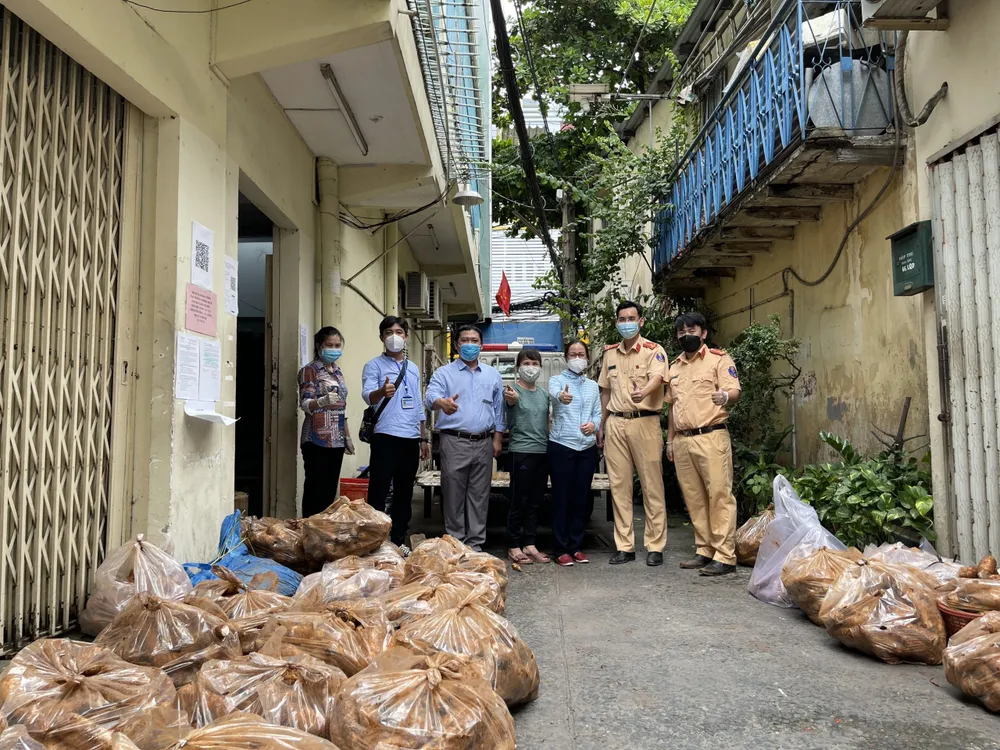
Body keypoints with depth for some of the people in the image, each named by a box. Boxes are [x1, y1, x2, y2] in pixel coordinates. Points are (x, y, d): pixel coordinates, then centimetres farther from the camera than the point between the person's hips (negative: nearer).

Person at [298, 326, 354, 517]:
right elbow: (305, 404, -15)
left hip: (337, 440, 7)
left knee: (330, 489, 7)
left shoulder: (338, 372, 17)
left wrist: (348, 437, 18)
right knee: (316, 489, -7)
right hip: (317, 440, -7)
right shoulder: (310, 370, -5)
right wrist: (323, 401, -36)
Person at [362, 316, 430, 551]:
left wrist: (423, 438, 17)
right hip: (385, 437, -6)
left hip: (410, 438, 6)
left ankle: (399, 540, 21)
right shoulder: (374, 366, 0)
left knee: (404, 493, 11)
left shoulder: (413, 368, 17)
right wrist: (381, 392, -40)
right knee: (379, 492, -3)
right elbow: (367, 395, -18)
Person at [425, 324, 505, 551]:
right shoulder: (444, 373, 2)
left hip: (483, 442, 3)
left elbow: (498, 409, 14)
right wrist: (442, 402, -39)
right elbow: (431, 396, -16)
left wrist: (497, 439, 5)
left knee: (479, 495, 7)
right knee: (454, 495, 0)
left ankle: (475, 543, 15)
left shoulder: (492, 375, 13)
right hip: (454, 441, -3)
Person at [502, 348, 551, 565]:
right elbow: (512, 399, -32)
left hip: (543, 451, 6)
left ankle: (529, 544, 19)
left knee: (535, 501, 11)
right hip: (521, 451, -6)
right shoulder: (513, 390, -7)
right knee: (519, 500, -1)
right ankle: (514, 546, 8)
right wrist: (510, 397, -55)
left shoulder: (544, 394, 13)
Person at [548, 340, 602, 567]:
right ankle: (562, 549, 6)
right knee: (561, 497, -1)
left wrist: (594, 425, -12)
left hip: (587, 448, 4)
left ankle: (576, 546, 19)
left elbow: (598, 413, 11)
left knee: (581, 498, 8)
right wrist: (561, 396, -48)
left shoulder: (593, 386, 15)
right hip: (561, 446, -4)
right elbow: (554, 393, -24)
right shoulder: (557, 380, 0)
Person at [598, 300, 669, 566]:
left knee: (652, 486, 0)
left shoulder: (653, 350, -2)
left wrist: (643, 392, -43)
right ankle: (624, 546, 15)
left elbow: (657, 378, -21)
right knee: (619, 486, 6)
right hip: (615, 423, 5)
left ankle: (655, 546, 9)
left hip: (644, 422, -5)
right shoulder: (610, 353, 14)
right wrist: (602, 424, 17)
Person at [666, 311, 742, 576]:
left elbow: (734, 391, -11)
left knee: (719, 495, -7)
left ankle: (724, 556, -4)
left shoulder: (719, 359, 0)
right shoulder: (675, 367, 19)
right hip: (682, 440, 6)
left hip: (711, 437, -6)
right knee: (694, 499, 9)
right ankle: (704, 551, 18)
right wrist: (670, 440, 19)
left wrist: (725, 397, -34)